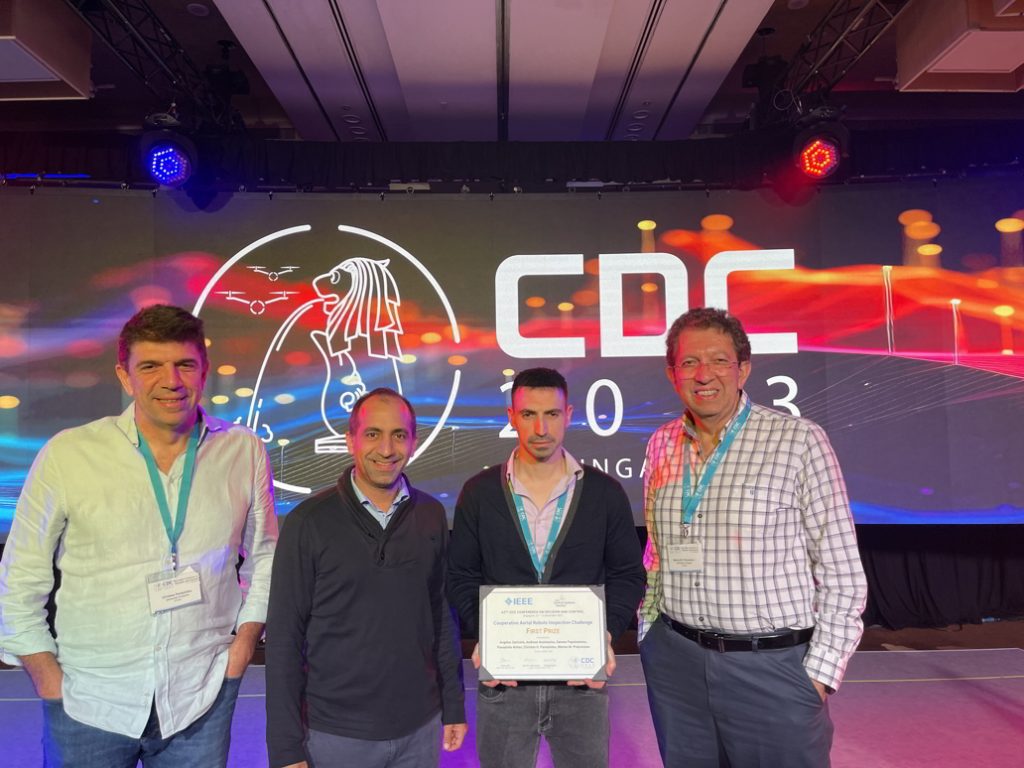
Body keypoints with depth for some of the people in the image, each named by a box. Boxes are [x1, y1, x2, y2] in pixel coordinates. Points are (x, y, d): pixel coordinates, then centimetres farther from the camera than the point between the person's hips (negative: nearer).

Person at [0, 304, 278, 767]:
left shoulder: (244, 453, -5)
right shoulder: (67, 455, -9)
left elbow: (265, 555, 7)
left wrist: (244, 642, 0)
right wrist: (49, 680, -2)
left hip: (202, 697, 1)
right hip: (88, 704, -1)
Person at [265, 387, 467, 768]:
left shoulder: (431, 516, -2)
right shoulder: (309, 522, -12)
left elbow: (442, 614, 6)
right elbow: (284, 637, -9)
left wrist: (454, 705, 7)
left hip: (420, 726, 3)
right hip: (336, 731, -3)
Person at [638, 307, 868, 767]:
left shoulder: (799, 440, -9)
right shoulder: (661, 445, 4)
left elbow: (841, 571, -6)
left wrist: (821, 672, -9)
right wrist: (650, 635, 11)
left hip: (773, 666, -4)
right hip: (674, 661, 4)